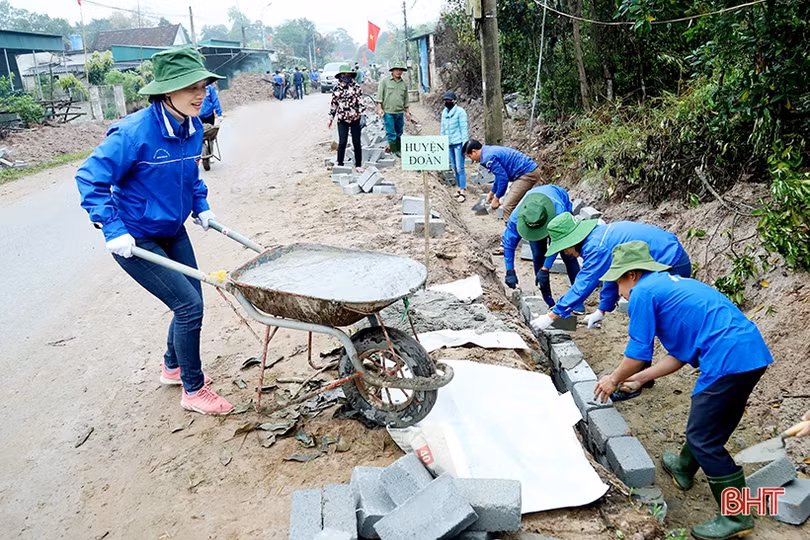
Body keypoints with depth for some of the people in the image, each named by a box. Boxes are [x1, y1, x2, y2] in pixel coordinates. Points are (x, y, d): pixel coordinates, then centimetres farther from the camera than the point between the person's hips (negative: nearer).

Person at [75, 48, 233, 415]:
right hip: (134, 239, -8)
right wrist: (113, 230, -25)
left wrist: (201, 206, 7)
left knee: (190, 302, 14)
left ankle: (173, 367, 41)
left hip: (172, 231, 8)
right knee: (189, 305, -9)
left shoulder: (193, 127, -4)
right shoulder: (135, 131, -26)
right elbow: (90, 178, -21)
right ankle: (194, 391, 11)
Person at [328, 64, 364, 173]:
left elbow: (361, 101, -3)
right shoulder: (337, 88, 8)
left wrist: (362, 114, -12)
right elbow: (333, 104, 14)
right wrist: (331, 118, 13)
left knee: (357, 143, 6)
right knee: (342, 142, -3)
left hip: (355, 119, -1)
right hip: (342, 119, 1)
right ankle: (340, 164, 8)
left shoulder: (356, 86, 0)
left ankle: (358, 165, 17)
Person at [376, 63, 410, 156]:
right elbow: (380, 95, 0)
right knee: (391, 133, -6)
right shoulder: (385, 81, 1)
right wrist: (380, 108, -9)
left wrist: (407, 111, 20)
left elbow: (405, 99, 20)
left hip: (400, 112, 5)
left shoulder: (404, 84, 13)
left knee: (399, 133, 9)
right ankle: (393, 150, -2)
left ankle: (399, 151, 18)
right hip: (388, 112, -4)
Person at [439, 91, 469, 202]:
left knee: (460, 168, -7)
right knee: (454, 168, 12)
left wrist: (465, 144, -13)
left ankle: (463, 191, -3)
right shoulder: (444, 112, 12)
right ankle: (460, 188, 22)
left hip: (458, 143, -7)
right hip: (448, 143, 7)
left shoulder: (460, 111, -8)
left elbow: (464, 128, -9)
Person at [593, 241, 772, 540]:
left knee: (703, 437, 1)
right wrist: (639, 377, 28)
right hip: (753, 351, 10)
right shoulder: (671, 284, 24)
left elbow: (638, 353, -4)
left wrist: (614, 380, 14)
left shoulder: (643, 292, -4)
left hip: (728, 359, -10)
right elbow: (680, 353, 25)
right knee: (710, 425, 27)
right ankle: (685, 468, 48)